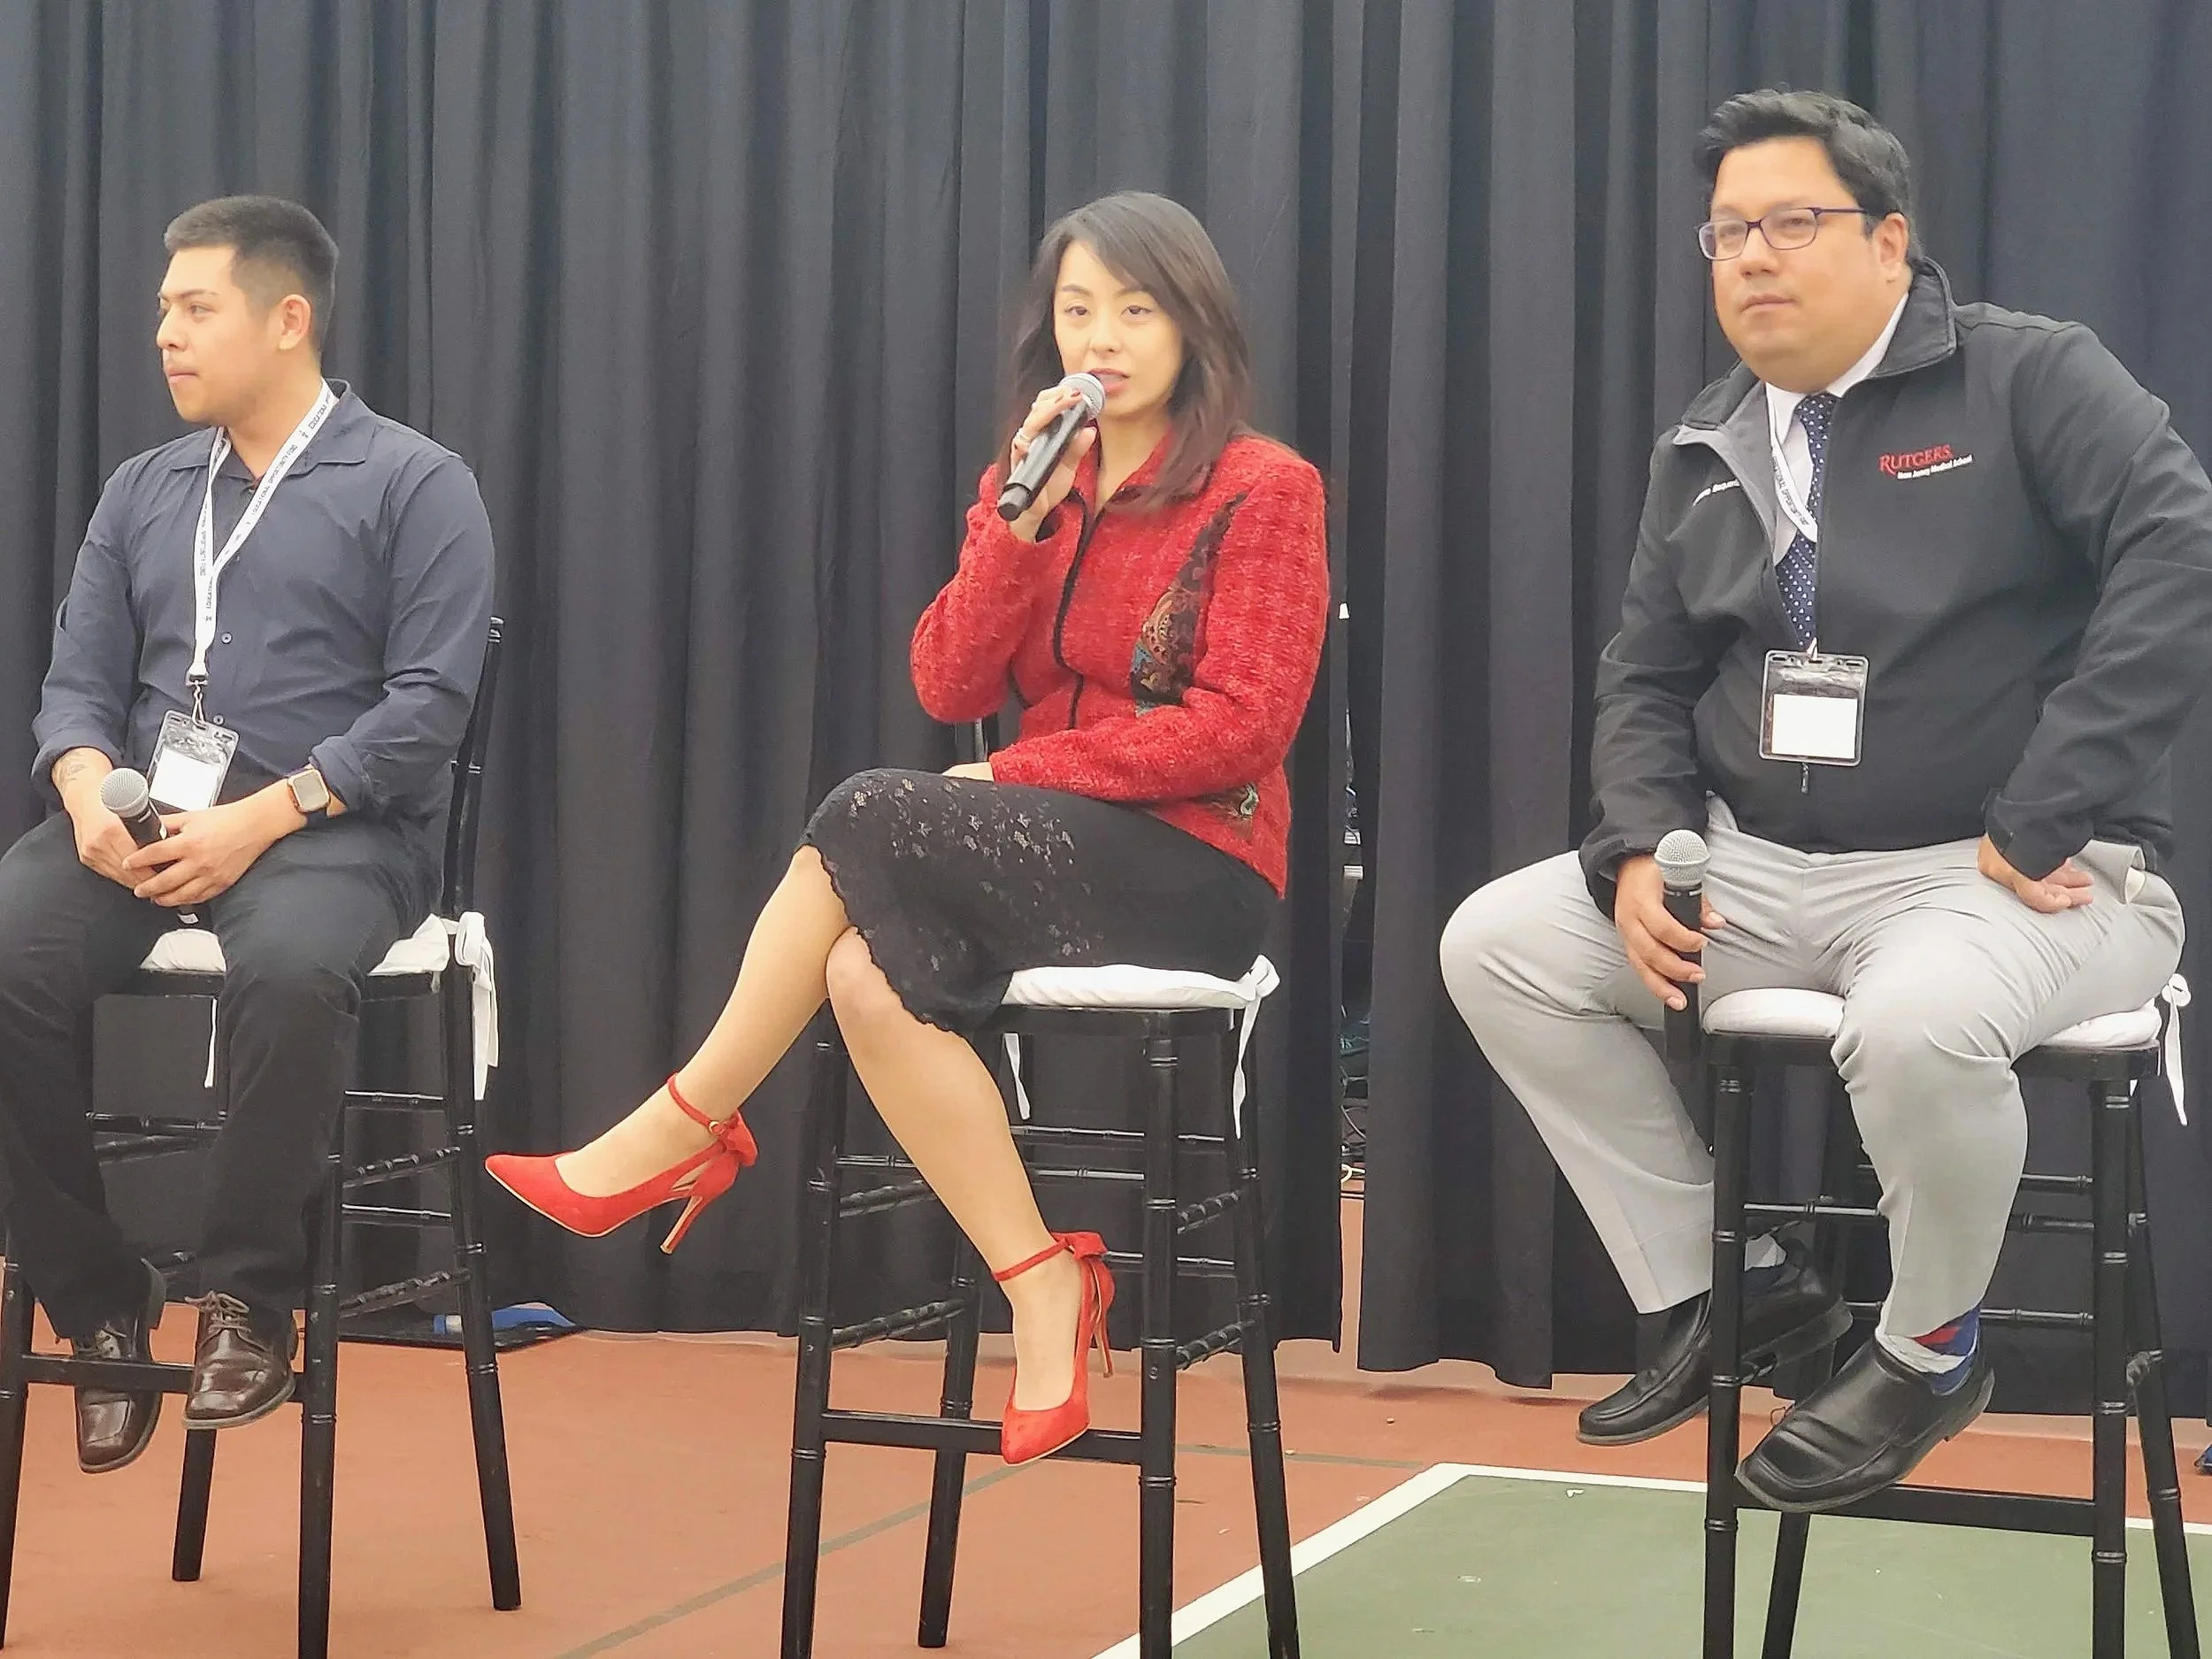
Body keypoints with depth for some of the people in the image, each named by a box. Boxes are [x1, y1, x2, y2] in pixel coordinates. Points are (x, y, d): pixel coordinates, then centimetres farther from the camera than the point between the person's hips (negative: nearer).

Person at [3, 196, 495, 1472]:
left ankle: (251, 1302, -18)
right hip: (140, 819, 5)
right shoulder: (144, 491, 18)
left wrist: (260, 818, -18)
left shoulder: (413, 484, 1)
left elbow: (428, 705, -8)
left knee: (290, 970, -39)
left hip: (333, 829, -5)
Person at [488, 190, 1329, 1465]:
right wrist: (1024, 518, -10)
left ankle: (686, 1134, -13)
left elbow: (1241, 726, -13)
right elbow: (950, 687, 2)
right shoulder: (1037, 485, 15)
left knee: (873, 821, -25)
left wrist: (1017, 776, -13)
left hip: (1195, 873, -6)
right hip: (1050, 857, 6)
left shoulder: (1264, 491, -3)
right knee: (874, 978, -26)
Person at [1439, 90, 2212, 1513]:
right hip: (1768, 871, 7)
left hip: (2008, 876, -7)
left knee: (1917, 1020, -39)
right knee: (1497, 945, -6)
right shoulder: (1707, 450, 14)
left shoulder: (2028, 377, -7)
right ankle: (1731, 1285, 6)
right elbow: (1648, 680, 17)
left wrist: (2042, 823, -24)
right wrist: (1645, 852, -4)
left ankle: (1930, 1350, -7)